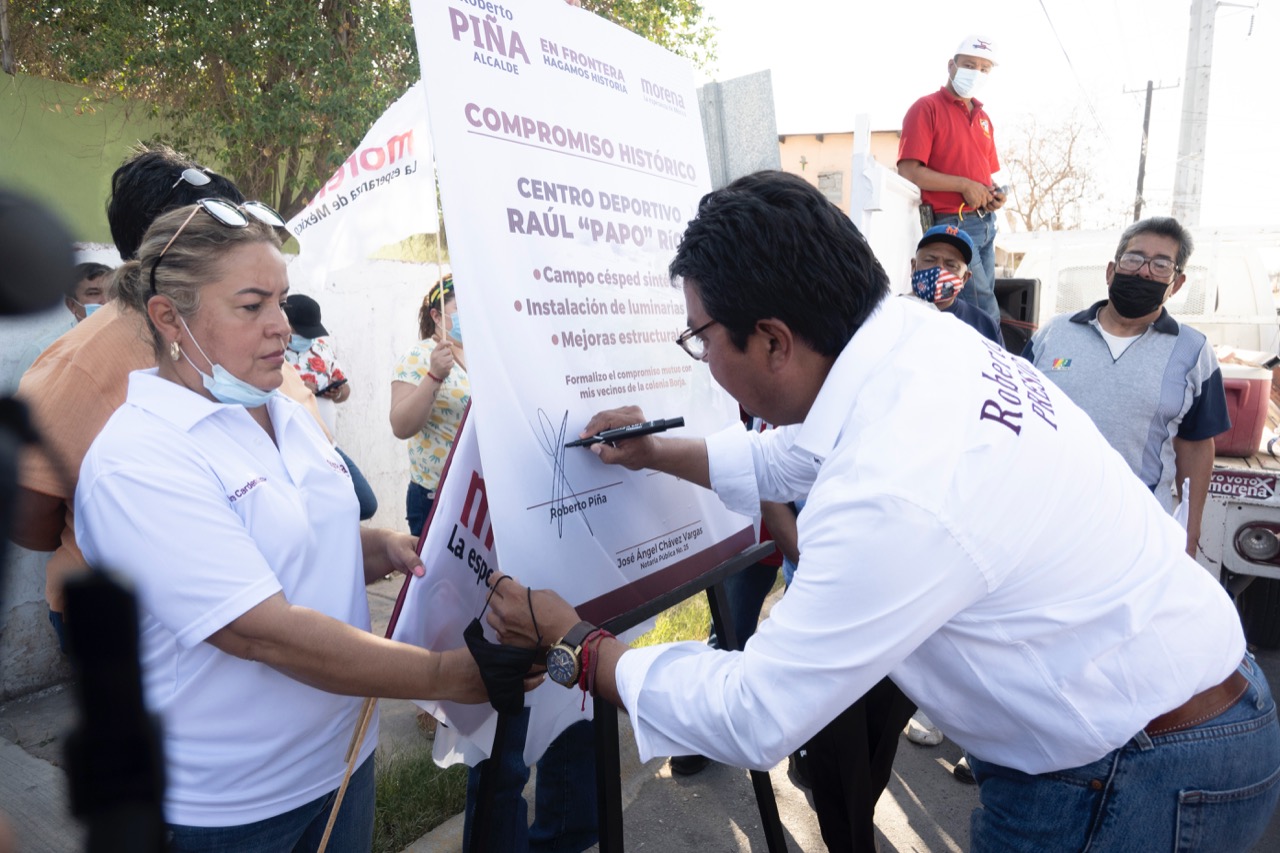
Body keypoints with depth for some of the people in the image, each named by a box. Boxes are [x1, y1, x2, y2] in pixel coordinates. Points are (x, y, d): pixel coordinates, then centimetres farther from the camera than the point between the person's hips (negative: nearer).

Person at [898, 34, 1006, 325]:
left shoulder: (983, 117, 18)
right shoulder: (926, 108, -5)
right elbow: (908, 172, -15)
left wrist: (996, 193, 3)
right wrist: (964, 186, -17)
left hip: (986, 223, 8)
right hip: (952, 224, -8)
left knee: (981, 306, 10)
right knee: (986, 314, -10)